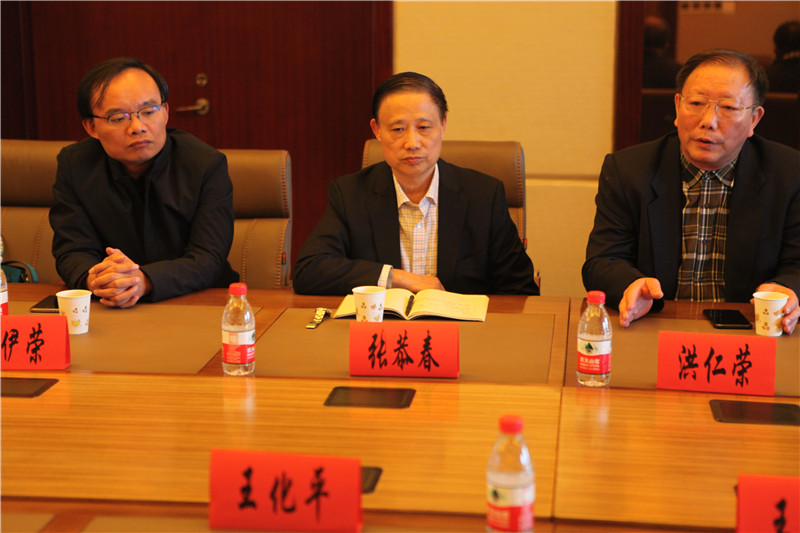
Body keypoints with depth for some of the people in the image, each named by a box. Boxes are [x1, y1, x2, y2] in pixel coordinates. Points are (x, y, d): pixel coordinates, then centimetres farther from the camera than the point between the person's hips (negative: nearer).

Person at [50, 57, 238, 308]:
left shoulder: (207, 165, -8)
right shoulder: (74, 165, 0)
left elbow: (208, 261, -14)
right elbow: (74, 252, -3)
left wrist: (144, 281, -33)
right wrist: (94, 280, -27)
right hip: (106, 314, 0)